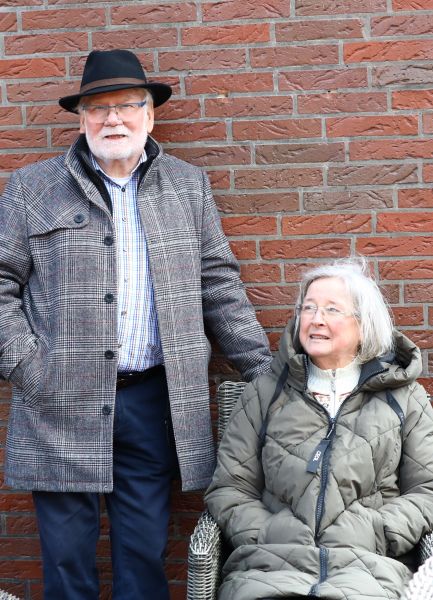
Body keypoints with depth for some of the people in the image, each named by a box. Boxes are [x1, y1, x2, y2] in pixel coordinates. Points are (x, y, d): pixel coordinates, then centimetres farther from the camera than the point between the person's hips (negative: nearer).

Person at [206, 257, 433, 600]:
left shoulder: (404, 398, 16)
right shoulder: (266, 394, 17)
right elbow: (229, 488, 12)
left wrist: (375, 534, -5)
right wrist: (264, 537, -5)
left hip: (367, 563, 0)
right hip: (270, 561, 1)